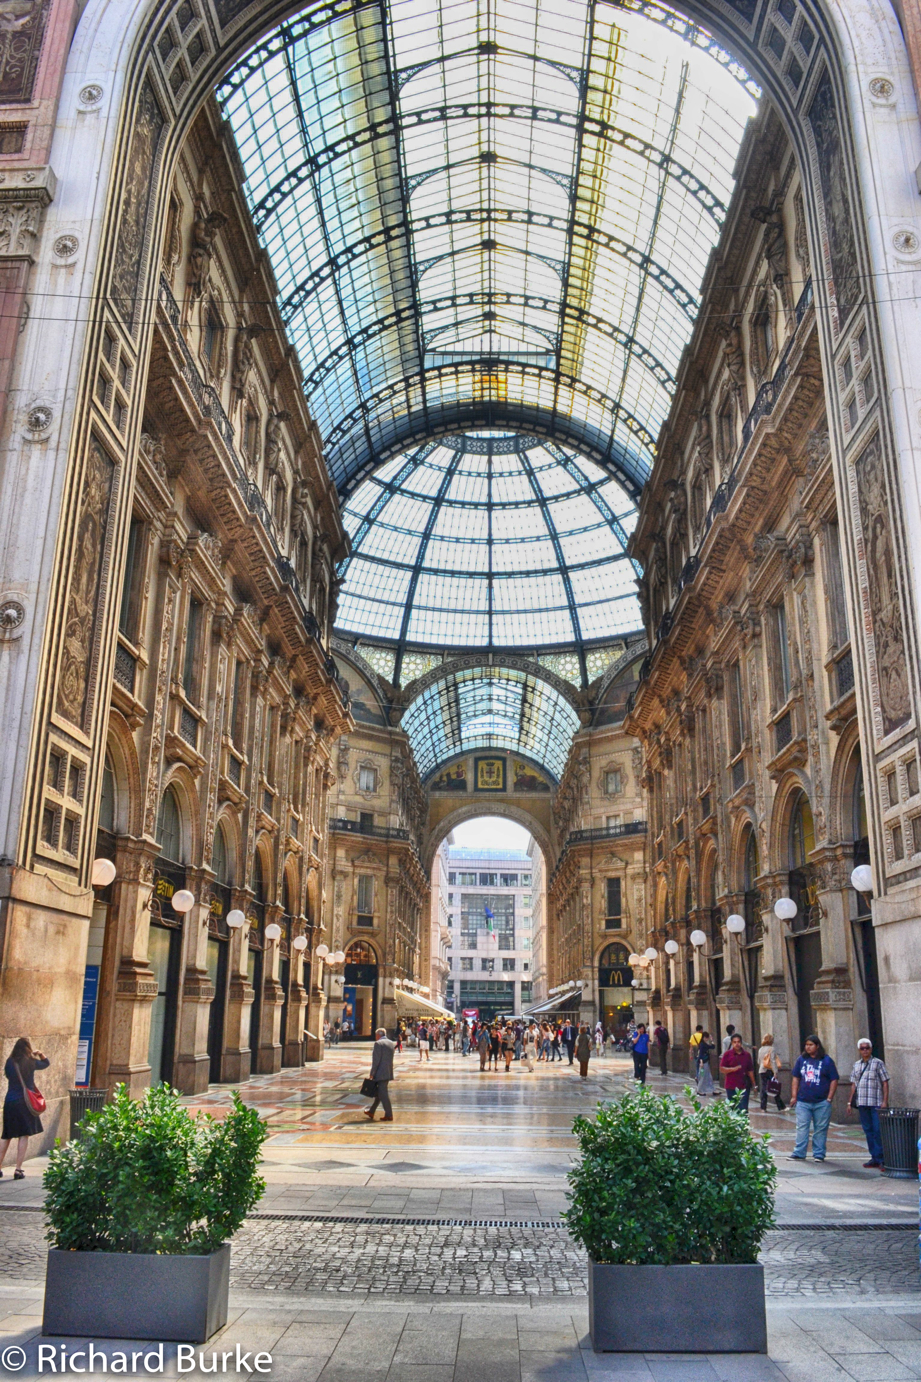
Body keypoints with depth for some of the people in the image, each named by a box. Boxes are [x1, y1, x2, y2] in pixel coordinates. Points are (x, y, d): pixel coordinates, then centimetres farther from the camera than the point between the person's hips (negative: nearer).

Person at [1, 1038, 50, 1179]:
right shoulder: (30, 1062, -4)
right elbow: (46, 1063, 14)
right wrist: (40, 1054, 13)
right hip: (24, 1102, -3)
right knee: (24, 1136, 2)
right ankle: (18, 1170, -1)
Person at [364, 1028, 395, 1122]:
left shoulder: (378, 1043, -12)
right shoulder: (391, 1043, 11)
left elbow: (376, 1060, -15)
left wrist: (372, 1074, -10)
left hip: (381, 1073, -8)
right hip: (389, 1073, 8)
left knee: (383, 1094, -3)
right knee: (379, 1093, 16)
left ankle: (389, 1115, -3)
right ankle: (371, 1112, 27)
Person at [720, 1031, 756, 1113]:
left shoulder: (747, 1055, 8)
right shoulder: (727, 1054, 1)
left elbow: (750, 1071, 13)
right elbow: (722, 1069, -3)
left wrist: (753, 1084, 12)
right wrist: (733, 1069, -17)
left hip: (744, 1086, 1)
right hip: (731, 1087, -1)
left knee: (743, 1109, -5)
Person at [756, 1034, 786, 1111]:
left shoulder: (760, 1049, 9)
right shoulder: (771, 1049, -9)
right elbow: (773, 1061, -16)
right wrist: (775, 1072, -18)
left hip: (762, 1071, 5)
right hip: (770, 1071, -5)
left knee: (763, 1089, 6)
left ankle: (763, 1108, 4)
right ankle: (781, 1107, 4)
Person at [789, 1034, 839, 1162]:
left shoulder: (826, 1060, 0)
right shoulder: (802, 1059, 9)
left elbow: (834, 1080, 0)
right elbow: (796, 1078, 13)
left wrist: (829, 1099, -6)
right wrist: (794, 1096, 6)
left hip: (821, 1102, -2)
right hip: (803, 1102, 2)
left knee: (820, 1129, 5)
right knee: (801, 1128, 1)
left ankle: (819, 1154, 14)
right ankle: (799, 1153, 4)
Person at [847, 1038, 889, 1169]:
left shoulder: (878, 1063, -1)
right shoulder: (856, 1065, 13)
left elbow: (885, 1083, -3)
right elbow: (854, 1084, 16)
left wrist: (885, 1101, -10)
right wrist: (850, 1102, 12)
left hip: (876, 1103, -5)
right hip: (862, 1103, 5)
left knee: (878, 1131, -7)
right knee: (868, 1131, 8)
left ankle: (881, 1159, -1)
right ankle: (874, 1158, 16)